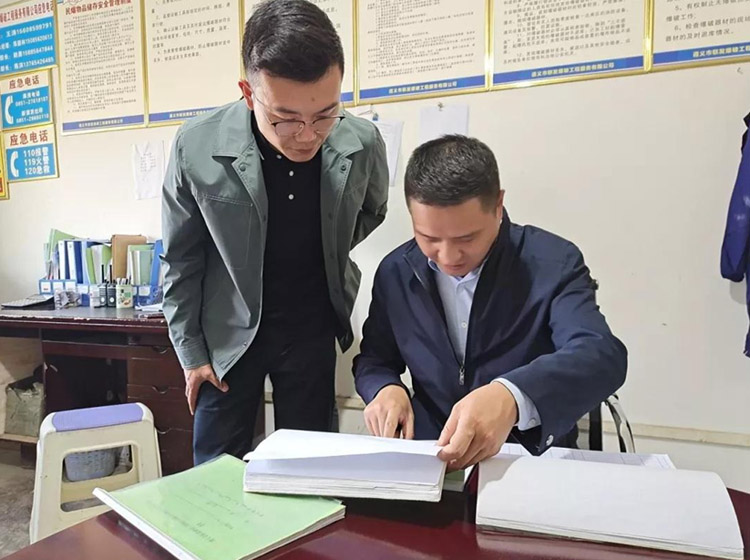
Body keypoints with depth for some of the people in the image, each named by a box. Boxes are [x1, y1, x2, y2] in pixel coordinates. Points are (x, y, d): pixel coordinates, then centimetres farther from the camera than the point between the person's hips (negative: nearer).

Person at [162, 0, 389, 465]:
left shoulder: (363, 144, -16)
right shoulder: (198, 148, -20)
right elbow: (182, 261, -6)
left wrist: (321, 255, 3)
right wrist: (190, 351, -1)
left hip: (311, 329, 1)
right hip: (227, 333, 0)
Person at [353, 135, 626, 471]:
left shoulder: (552, 263, -11)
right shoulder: (395, 272, -1)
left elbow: (603, 356, -25)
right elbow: (374, 359, 10)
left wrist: (512, 396, -42)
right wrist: (384, 388, -13)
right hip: (428, 460, 2)